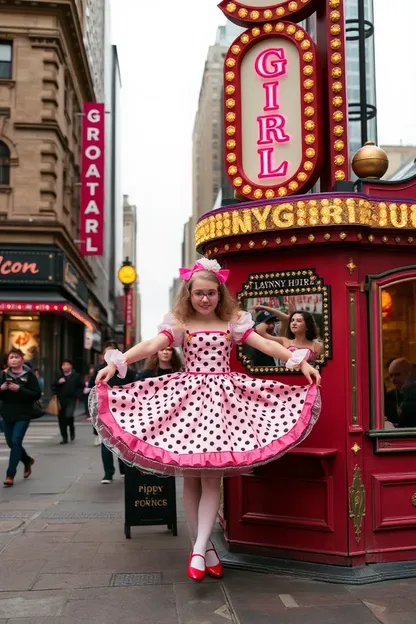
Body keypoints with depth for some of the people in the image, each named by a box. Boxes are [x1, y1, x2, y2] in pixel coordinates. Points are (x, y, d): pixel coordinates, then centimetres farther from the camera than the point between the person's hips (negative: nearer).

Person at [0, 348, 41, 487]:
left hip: (23, 415, -5)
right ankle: (27, 460, 42)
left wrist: (19, 389, -22)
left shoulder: (29, 375, -7)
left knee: (16, 442, -11)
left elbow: (37, 394, -11)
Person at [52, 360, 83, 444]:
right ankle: (64, 438, 15)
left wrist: (77, 395, -5)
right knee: (61, 418, 3)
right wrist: (58, 382, -7)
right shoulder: (59, 377, 13)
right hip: (61, 400, 4)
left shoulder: (76, 376, 4)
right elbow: (53, 387, 12)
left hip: (71, 400, -4)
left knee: (69, 415, -22)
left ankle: (72, 430, 9)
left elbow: (81, 387, 7)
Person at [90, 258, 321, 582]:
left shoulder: (232, 322, 7)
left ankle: (198, 551, -5)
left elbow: (266, 345, 1)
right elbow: (150, 346, -9)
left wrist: (300, 362, -11)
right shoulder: (179, 323, 4)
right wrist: (116, 363, -23)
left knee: (212, 477, -8)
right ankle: (206, 547, 17)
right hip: (188, 396, 1)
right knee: (190, 477, 3)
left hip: (222, 397, 0)